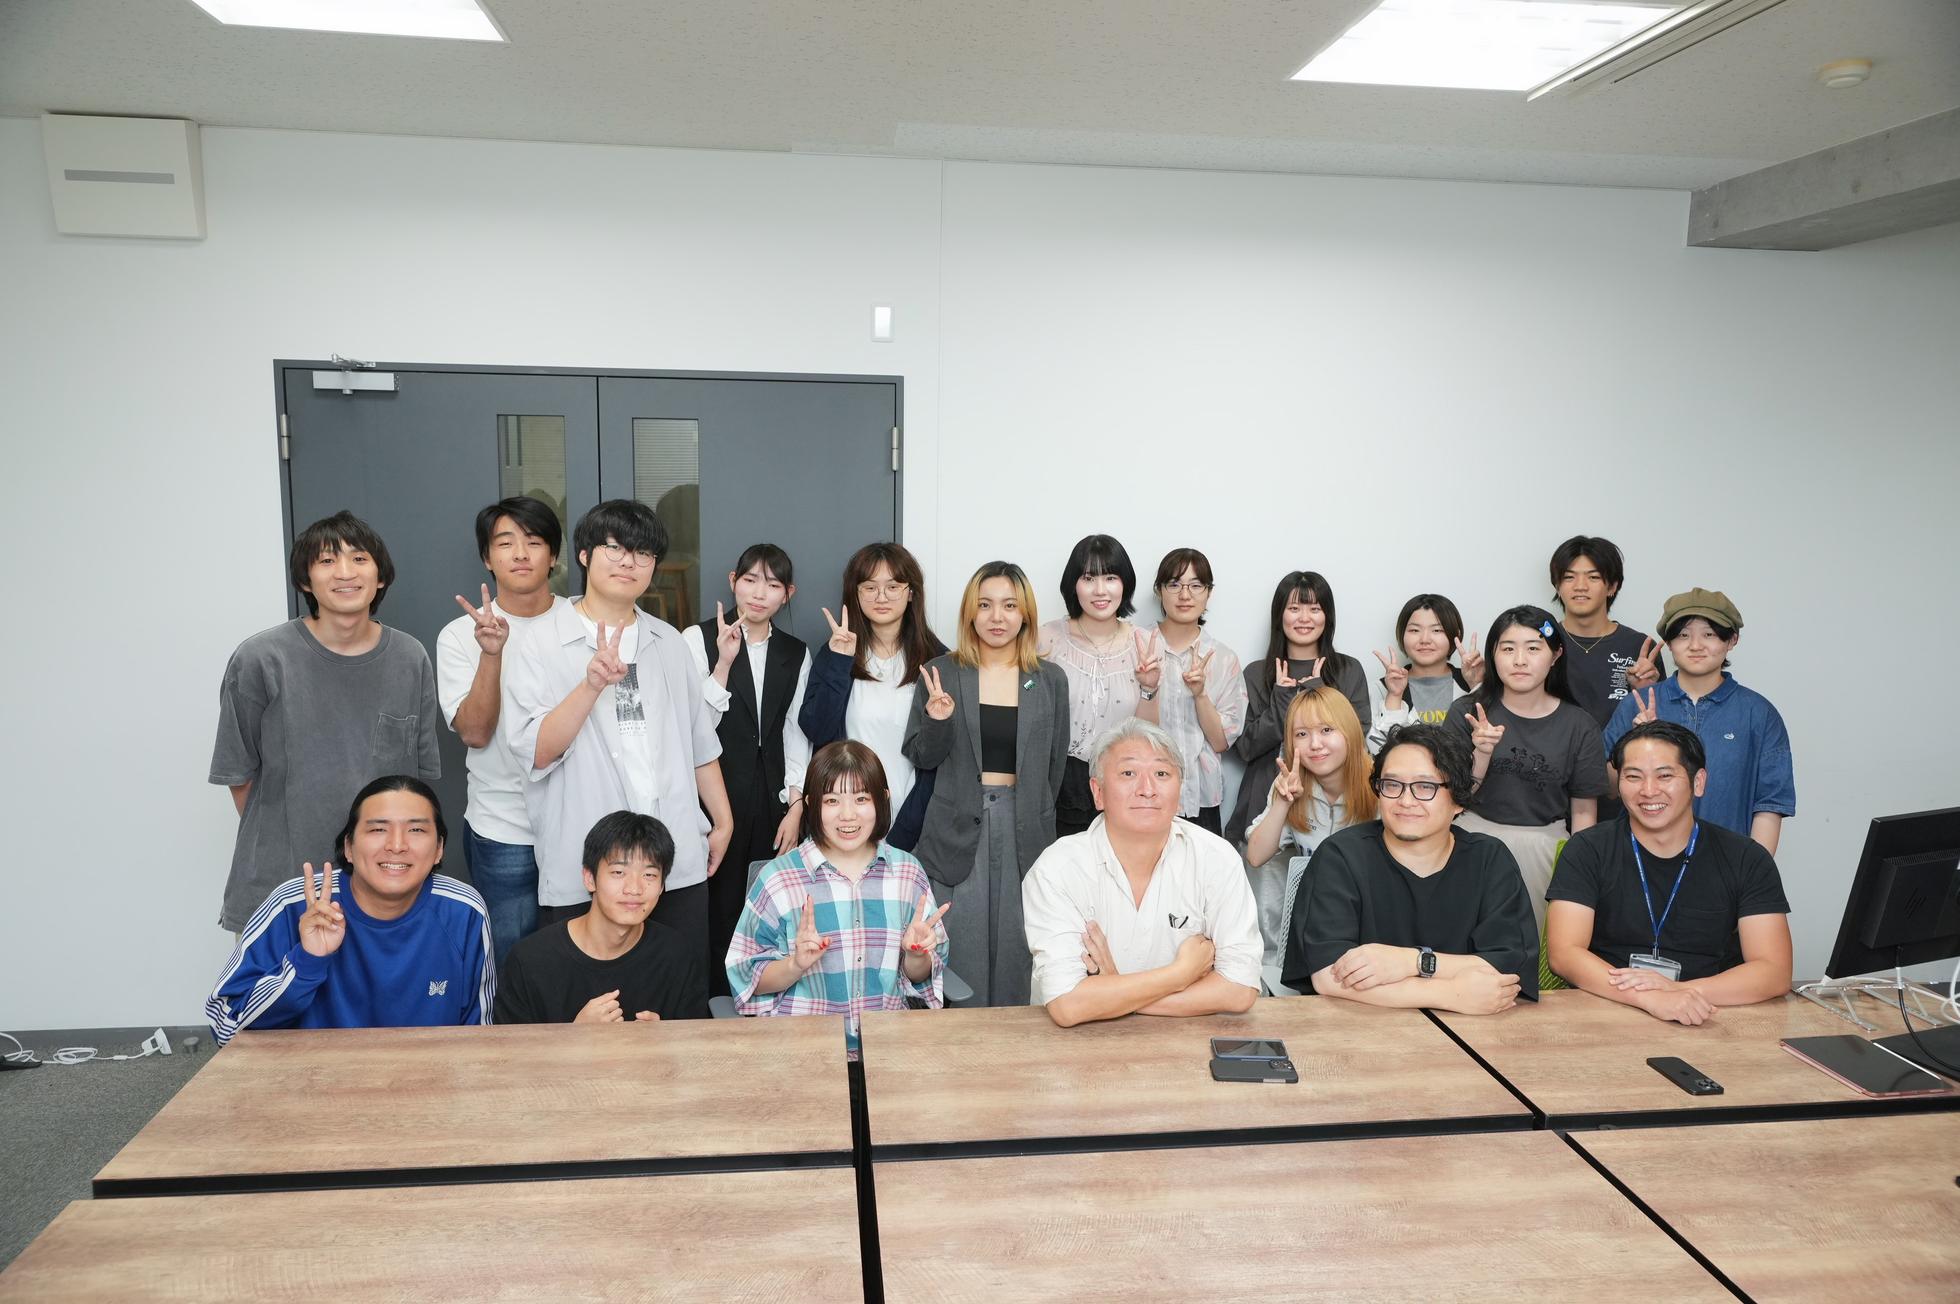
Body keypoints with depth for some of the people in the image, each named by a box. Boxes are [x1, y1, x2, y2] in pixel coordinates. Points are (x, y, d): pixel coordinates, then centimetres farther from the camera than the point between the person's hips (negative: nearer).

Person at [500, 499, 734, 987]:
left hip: (679, 866, 4)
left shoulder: (668, 641, 12)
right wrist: (592, 685, -23)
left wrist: (723, 821, 14)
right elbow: (534, 753, -11)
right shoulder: (536, 646, -1)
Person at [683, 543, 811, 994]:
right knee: (715, 904, -1)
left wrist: (796, 806, 4)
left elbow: (795, 733, 10)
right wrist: (723, 664, -18)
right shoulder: (699, 639, -5)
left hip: (770, 801, 3)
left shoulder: (796, 654, 9)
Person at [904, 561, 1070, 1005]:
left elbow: (1055, 763, 11)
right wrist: (937, 721, -16)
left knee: (1017, 952, 6)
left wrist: (1033, 816, 10)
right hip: (956, 828, -1)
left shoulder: (1051, 680, 5)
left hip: (1023, 831, 1)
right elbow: (921, 757, 3)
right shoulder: (940, 674, 2)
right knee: (959, 953, 2)